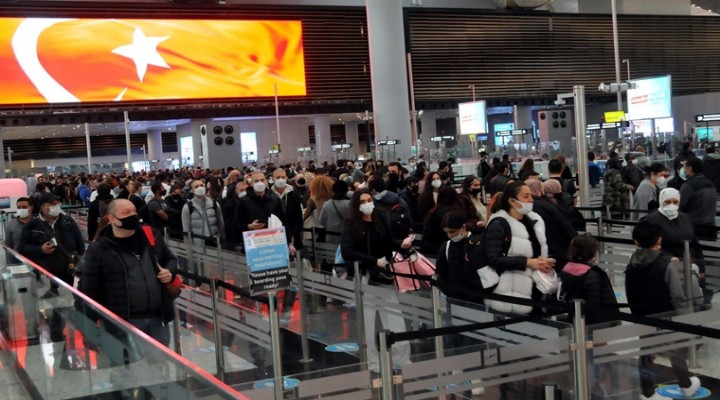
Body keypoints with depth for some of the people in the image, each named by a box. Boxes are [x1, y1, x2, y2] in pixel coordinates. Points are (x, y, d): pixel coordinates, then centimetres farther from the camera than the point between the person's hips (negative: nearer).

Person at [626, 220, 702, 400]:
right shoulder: (668, 263, -21)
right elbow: (678, 296, -19)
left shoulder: (631, 265, -3)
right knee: (676, 352, 18)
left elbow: (630, 295, 4)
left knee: (645, 355, 11)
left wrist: (637, 314, 14)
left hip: (641, 319, 4)